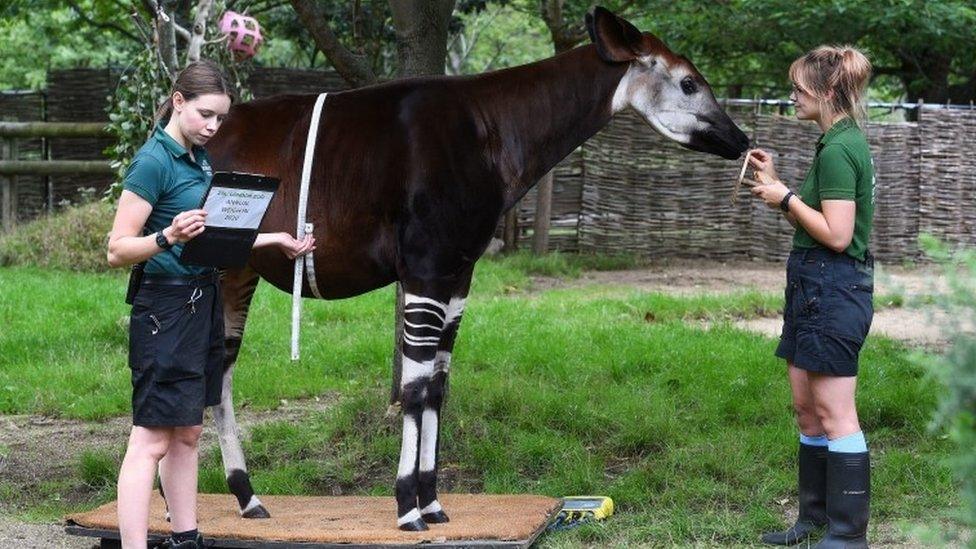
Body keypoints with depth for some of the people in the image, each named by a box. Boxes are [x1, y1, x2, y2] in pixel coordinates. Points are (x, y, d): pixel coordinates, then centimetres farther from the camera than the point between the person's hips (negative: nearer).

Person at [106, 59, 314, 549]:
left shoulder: (200, 159, 12)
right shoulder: (153, 162, -15)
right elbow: (117, 250, -18)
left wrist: (276, 240, 27)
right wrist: (169, 237, -34)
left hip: (204, 302, 9)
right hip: (165, 307, -9)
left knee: (187, 434, 14)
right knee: (152, 440, -10)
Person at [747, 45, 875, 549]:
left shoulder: (837, 151, -17)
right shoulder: (844, 143, 14)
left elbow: (836, 235, -23)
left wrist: (787, 198, -12)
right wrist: (775, 183, 14)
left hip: (833, 289, -11)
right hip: (816, 287, 11)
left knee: (834, 413, -6)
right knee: (807, 408, 15)